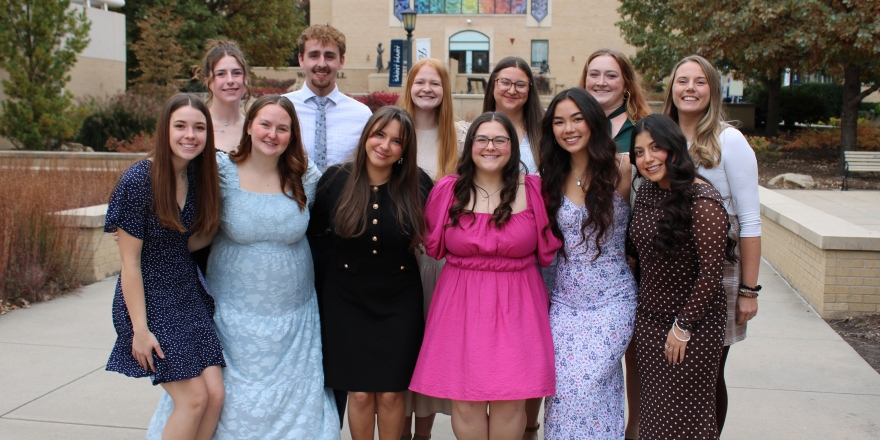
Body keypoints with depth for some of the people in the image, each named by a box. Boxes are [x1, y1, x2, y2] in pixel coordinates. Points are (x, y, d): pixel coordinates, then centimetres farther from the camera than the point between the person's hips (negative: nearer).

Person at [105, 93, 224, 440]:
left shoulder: (198, 176, 1)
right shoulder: (138, 180, -17)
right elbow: (130, 260, -15)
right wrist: (140, 329, -15)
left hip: (190, 299, 6)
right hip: (149, 301, -6)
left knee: (215, 395, -1)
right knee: (195, 398, -7)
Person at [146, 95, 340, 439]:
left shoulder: (306, 177, -3)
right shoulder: (224, 172, -7)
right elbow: (205, 234, -1)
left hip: (293, 317, 1)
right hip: (235, 314, -1)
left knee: (291, 401, 9)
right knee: (232, 400, 8)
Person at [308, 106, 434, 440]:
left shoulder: (418, 185, -7)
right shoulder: (335, 179, -7)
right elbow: (313, 228, 3)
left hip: (399, 302, 0)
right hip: (347, 300, 0)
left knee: (391, 393, 6)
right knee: (360, 392, 5)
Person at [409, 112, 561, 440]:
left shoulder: (533, 189, 0)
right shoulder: (448, 189, 2)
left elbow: (547, 250, 11)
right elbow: (432, 245, 15)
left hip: (517, 305, 0)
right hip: (460, 303, 1)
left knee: (510, 402, 1)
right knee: (465, 401, 3)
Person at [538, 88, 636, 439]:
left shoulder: (621, 169, -7)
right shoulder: (553, 178, 5)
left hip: (612, 302, -4)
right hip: (564, 302, 4)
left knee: (583, 388, -9)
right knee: (562, 391, 2)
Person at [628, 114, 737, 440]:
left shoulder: (701, 199, -19)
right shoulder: (645, 193, 5)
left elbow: (711, 273, -19)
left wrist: (683, 326, -14)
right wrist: (642, 308, 9)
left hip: (692, 327, -6)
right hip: (649, 321, 7)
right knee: (653, 414, 14)